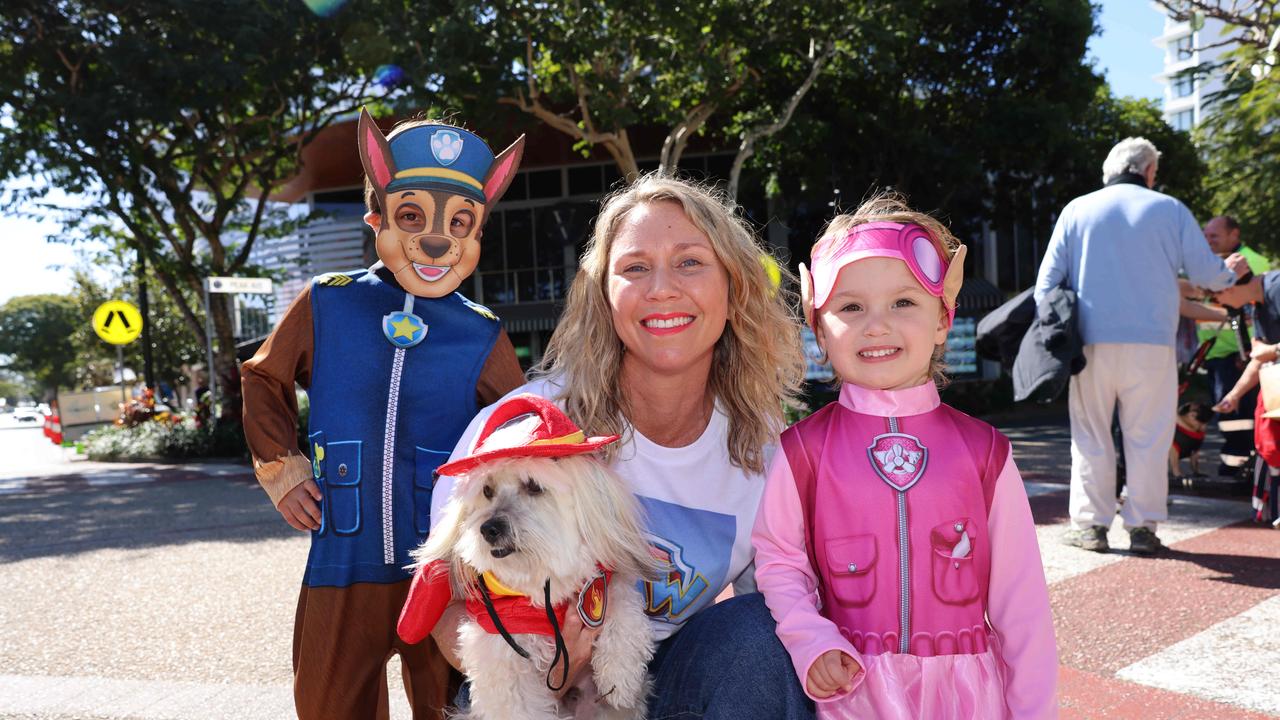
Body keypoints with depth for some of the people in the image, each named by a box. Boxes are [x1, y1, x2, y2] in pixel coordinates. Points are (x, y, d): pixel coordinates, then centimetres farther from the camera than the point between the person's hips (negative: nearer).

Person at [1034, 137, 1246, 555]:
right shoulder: (1170, 209, 5)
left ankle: (1090, 525, 8)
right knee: (1147, 438, 6)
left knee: (1091, 437, 7)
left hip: (1091, 342, 1)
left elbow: (1048, 279, 4)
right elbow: (1205, 272, 7)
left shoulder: (1076, 210, 7)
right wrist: (1231, 272, 28)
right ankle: (1143, 528, 8)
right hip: (1151, 344, -1)